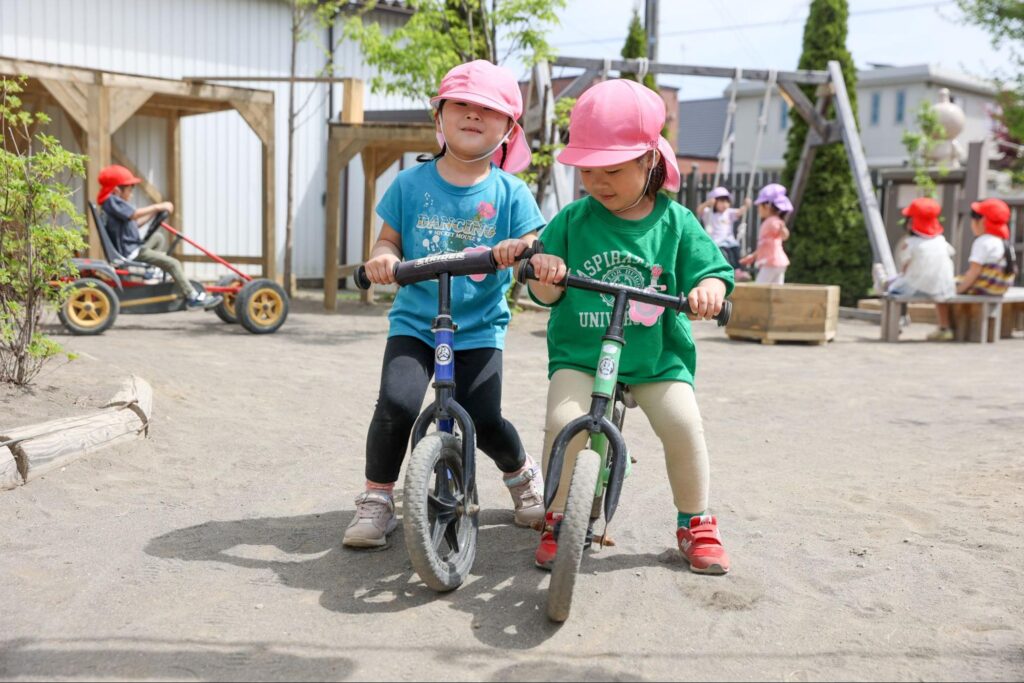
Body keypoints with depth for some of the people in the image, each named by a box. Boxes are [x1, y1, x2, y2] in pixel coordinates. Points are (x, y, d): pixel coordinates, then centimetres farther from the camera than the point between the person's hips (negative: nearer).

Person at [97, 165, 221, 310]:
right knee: (172, 263, -16)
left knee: (159, 236, 33)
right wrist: (157, 207, -23)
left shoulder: (115, 203, 18)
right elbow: (134, 215, -28)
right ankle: (193, 298, -16)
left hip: (133, 248, 11)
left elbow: (134, 222, 20)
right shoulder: (112, 201, -15)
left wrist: (153, 213, 12)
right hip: (131, 252, -11)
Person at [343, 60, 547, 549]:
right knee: (397, 404, -21)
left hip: (479, 329, 0)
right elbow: (390, 240, 6)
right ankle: (377, 496, 2)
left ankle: (521, 472, 22)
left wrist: (520, 249, -27)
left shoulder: (510, 193, -1)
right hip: (414, 322, 1)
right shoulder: (411, 183, 1)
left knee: (483, 421, -12)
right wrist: (383, 256, -18)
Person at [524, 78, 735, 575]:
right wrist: (544, 275, -25)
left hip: (658, 356, 0)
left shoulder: (675, 222, -1)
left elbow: (710, 270, -3)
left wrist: (707, 290, -28)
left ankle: (696, 523, 9)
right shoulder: (571, 221, -1)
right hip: (579, 351, 0)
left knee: (684, 425, -16)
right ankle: (555, 518, 0)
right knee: (563, 421, -23)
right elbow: (547, 295, 0)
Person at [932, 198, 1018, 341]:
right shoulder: (1005, 243, 11)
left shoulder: (983, 242, -18)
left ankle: (945, 328, -1)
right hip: (999, 290, 10)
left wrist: (959, 289, -15)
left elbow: (974, 272, -23)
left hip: (981, 289, -10)